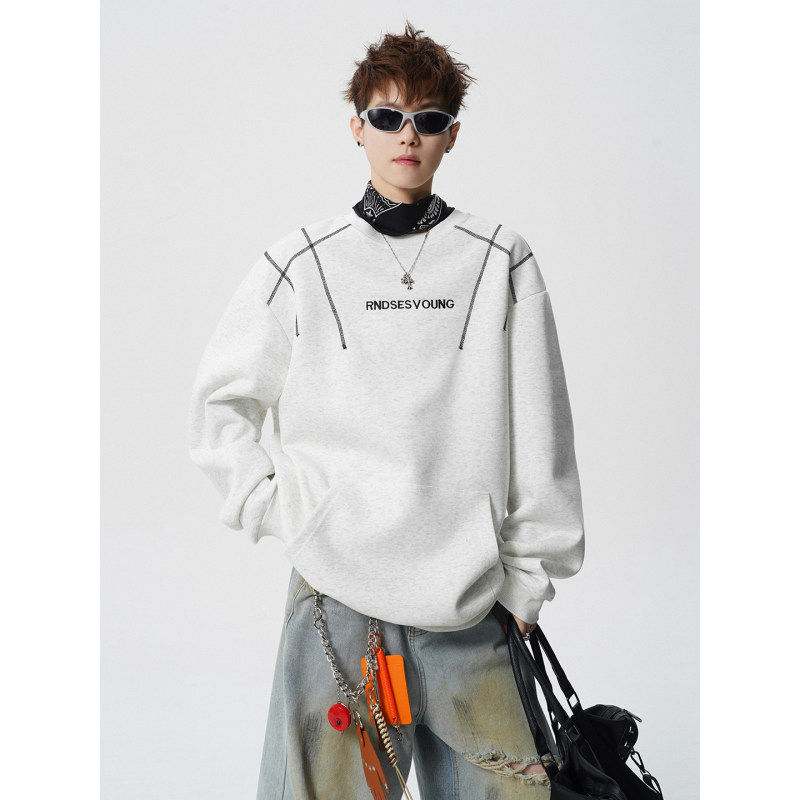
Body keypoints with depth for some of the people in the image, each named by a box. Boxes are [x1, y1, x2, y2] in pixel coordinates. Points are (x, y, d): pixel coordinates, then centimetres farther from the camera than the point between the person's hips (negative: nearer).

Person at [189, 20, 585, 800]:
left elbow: (538, 428, 5)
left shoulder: (501, 260, 5)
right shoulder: (302, 263, 5)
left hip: (470, 603, 1)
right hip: (334, 589, 0)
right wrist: (273, 506, 1)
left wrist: (529, 574, 5)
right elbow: (220, 401, 12)